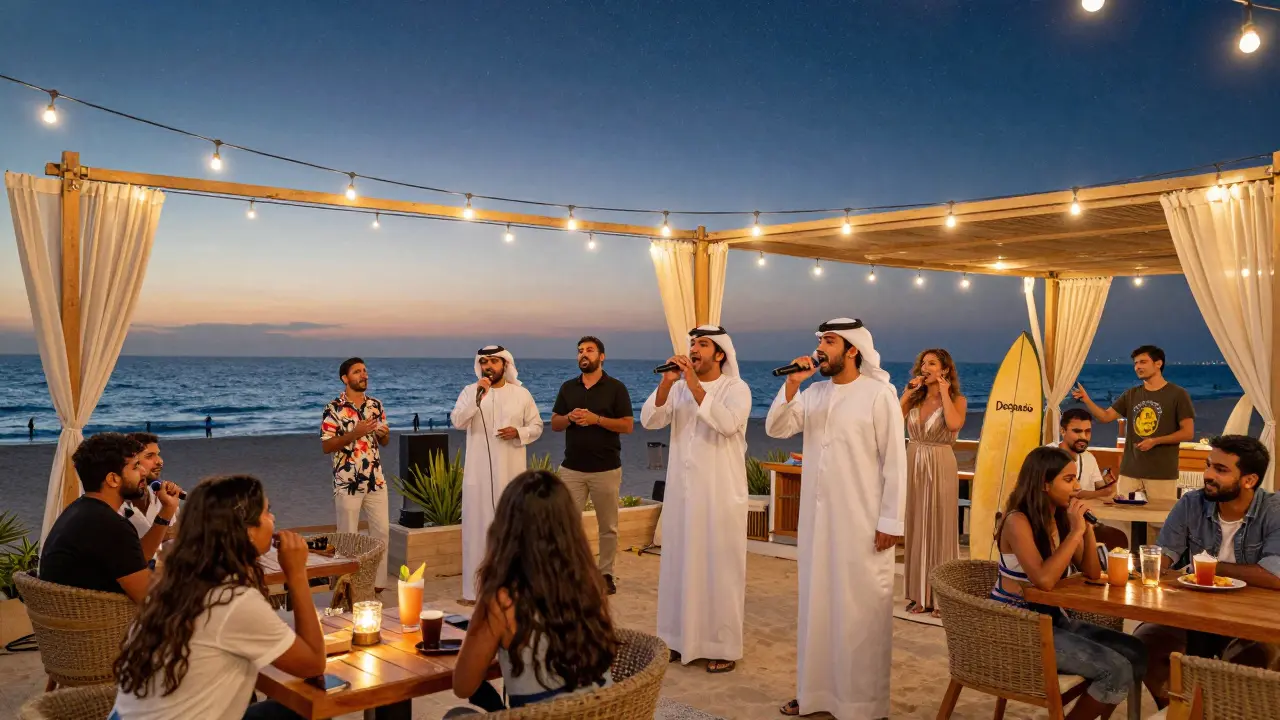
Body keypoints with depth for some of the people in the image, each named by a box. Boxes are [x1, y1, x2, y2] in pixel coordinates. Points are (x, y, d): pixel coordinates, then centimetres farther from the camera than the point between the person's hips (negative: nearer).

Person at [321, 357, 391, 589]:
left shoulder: (376, 405, 8)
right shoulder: (334, 409, -8)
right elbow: (326, 446, -11)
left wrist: (384, 434, -9)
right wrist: (354, 433, -22)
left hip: (376, 480, 5)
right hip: (348, 482, -5)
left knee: (382, 531, 6)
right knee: (348, 536, 4)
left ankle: (378, 582, 17)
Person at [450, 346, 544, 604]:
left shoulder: (521, 393, 4)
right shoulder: (470, 391, 1)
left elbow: (537, 426, 7)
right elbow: (457, 422, -12)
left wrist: (519, 433, -13)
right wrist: (477, 397, -23)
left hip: (511, 472, 1)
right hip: (479, 472, -1)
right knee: (478, 527, 2)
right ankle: (474, 588, 9)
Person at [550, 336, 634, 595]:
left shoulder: (616, 387, -2)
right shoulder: (567, 388, 10)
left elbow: (628, 425, -7)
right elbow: (554, 424, 11)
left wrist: (596, 419, -18)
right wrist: (569, 418, -10)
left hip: (606, 469, -3)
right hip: (572, 468, 3)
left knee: (608, 527, 6)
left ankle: (606, 573, 18)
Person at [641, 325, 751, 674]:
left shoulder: (736, 388, -7)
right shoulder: (678, 389, 6)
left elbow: (727, 423, -26)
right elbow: (649, 421, -4)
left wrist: (695, 386, -25)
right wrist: (667, 382, -16)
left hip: (721, 494, -5)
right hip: (682, 492, 5)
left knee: (721, 568, 2)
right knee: (680, 564, 12)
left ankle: (723, 646, 12)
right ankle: (681, 638, 25)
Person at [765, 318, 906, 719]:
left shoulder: (879, 394, -10)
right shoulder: (814, 393, 8)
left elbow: (895, 461, -11)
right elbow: (776, 429, 1)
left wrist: (891, 521, -13)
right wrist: (792, 384, -11)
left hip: (863, 523, -6)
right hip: (817, 518, 6)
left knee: (861, 611, 3)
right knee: (817, 605, 13)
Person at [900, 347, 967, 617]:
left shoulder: (957, 400, -2)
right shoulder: (914, 399, 8)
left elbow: (954, 424, -23)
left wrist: (944, 393, -13)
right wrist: (907, 392, -5)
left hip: (940, 467, -4)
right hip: (913, 465, 4)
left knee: (940, 530, 1)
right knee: (916, 529, 8)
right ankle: (920, 594, 18)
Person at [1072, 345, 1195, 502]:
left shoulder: (1177, 394, -2)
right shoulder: (1131, 395, 12)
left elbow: (1188, 433, -5)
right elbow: (1105, 416, 6)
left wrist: (1156, 441, -16)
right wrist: (1086, 400, -11)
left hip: (1162, 473, -4)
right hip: (1130, 471, 4)